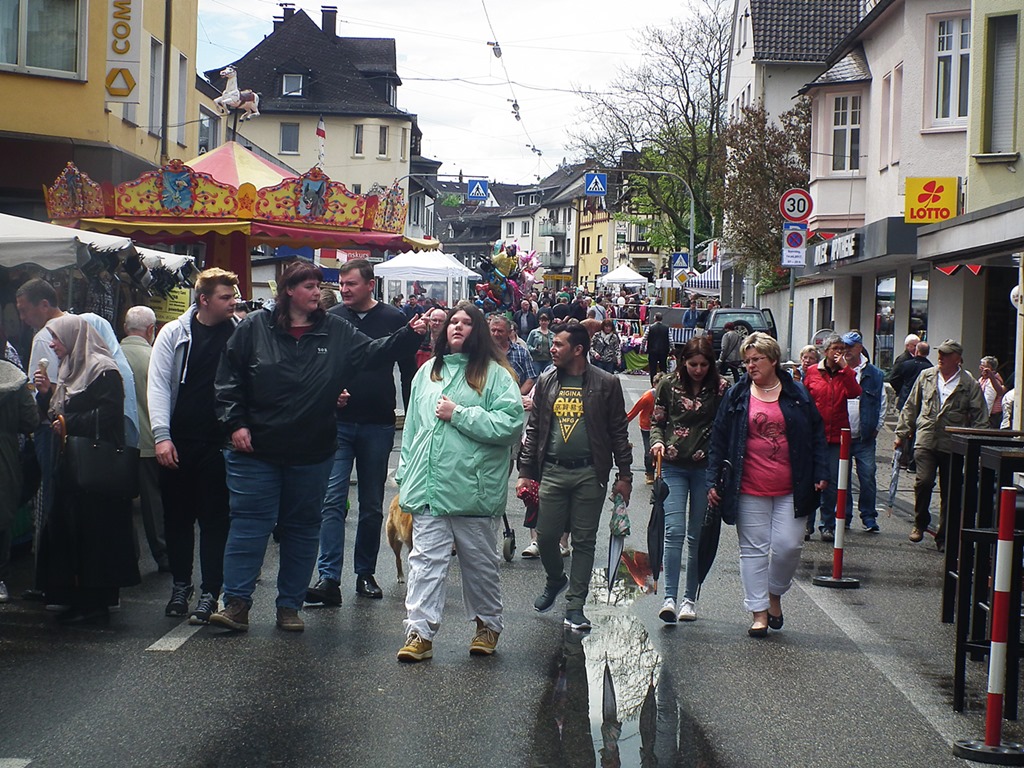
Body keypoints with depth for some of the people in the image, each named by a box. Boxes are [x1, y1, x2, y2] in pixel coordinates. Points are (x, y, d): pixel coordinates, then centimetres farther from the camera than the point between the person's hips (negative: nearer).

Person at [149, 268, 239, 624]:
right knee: (177, 516, 11)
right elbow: (158, 385, -1)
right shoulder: (175, 334, 2)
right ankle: (180, 586, 25)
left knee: (215, 519, 1)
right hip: (177, 444, 1)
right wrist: (162, 435, -10)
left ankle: (209, 593, 8)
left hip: (220, 444, -1)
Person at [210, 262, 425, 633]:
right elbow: (228, 378, 2)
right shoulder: (254, 327, -1)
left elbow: (374, 352, -1)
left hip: (312, 454, 3)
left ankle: (290, 605, 18)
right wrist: (235, 423, -5)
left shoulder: (336, 331, 4)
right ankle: (236, 602, 2)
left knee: (302, 529, 9)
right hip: (256, 450, -2)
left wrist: (410, 335, -16)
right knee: (249, 524, -2)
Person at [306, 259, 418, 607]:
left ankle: (365, 573, 20)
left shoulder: (394, 320, 2)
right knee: (332, 501, -9)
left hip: (378, 425, 0)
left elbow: (409, 370, 6)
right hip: (338, 422, 0)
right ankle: (329, 578, -11)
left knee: (372, 505, 9)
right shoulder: (331, 320, 4)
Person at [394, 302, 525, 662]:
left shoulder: (494, 374, -2)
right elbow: (412, 427, 18)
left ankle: (488, 624, 27)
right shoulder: (427, 372, 14)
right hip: (428, 487, 3)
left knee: (480, 562, 10)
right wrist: (405, 476, 14)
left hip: (474, 490, -3)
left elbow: (510, 423, -14)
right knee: (426, 559, -1)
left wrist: (459, 414, -14)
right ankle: (420, 631, 0)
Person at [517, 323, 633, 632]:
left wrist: (624, 475, -2)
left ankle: (575, 605, 11)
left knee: (584, 540, 3)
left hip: (589, 473, -2)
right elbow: (533, 429, 10)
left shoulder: (606, 384, -2)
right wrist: (525, 472, 6)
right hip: (552, 471, 3)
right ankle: (555, 580, 32)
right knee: (545, 536, 3)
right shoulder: (546, 382, 7)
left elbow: (619, 432, 1)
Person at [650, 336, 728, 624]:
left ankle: (690, 598, 16)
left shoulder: (721, 389, 0)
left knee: (698, 535, 6)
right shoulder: (669, 385, 3)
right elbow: (657, 422, 12)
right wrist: (657, 441, -9)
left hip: (706, 468, 0)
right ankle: (670, 598, -15)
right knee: (674, 530, -12)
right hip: (674, 467, 0)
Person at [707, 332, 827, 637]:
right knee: (754, 549, 3)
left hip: (790, 490, 0)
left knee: (788, 545, -5)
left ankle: (775, 594, 22)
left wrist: (821, 474, 0)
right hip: (749, 489, 0)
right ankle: (759, 612, 11)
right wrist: (714, 482, 1)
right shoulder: (736, 396, 5)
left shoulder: (797, 395, 5)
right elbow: (719, 441, 6)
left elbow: (817, 436, 9)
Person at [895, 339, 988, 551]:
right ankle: (920, 522, 7)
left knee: (949, 492, 5)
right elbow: (911, 407, 14)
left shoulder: (969, 385, 0)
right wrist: (902, 433, 11)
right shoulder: (926, 376, 8)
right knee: (924, 481, -17)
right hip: (926, 440, 1)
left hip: (953, 445, -1)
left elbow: (980, 419, 0)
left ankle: (943, 537, 17)